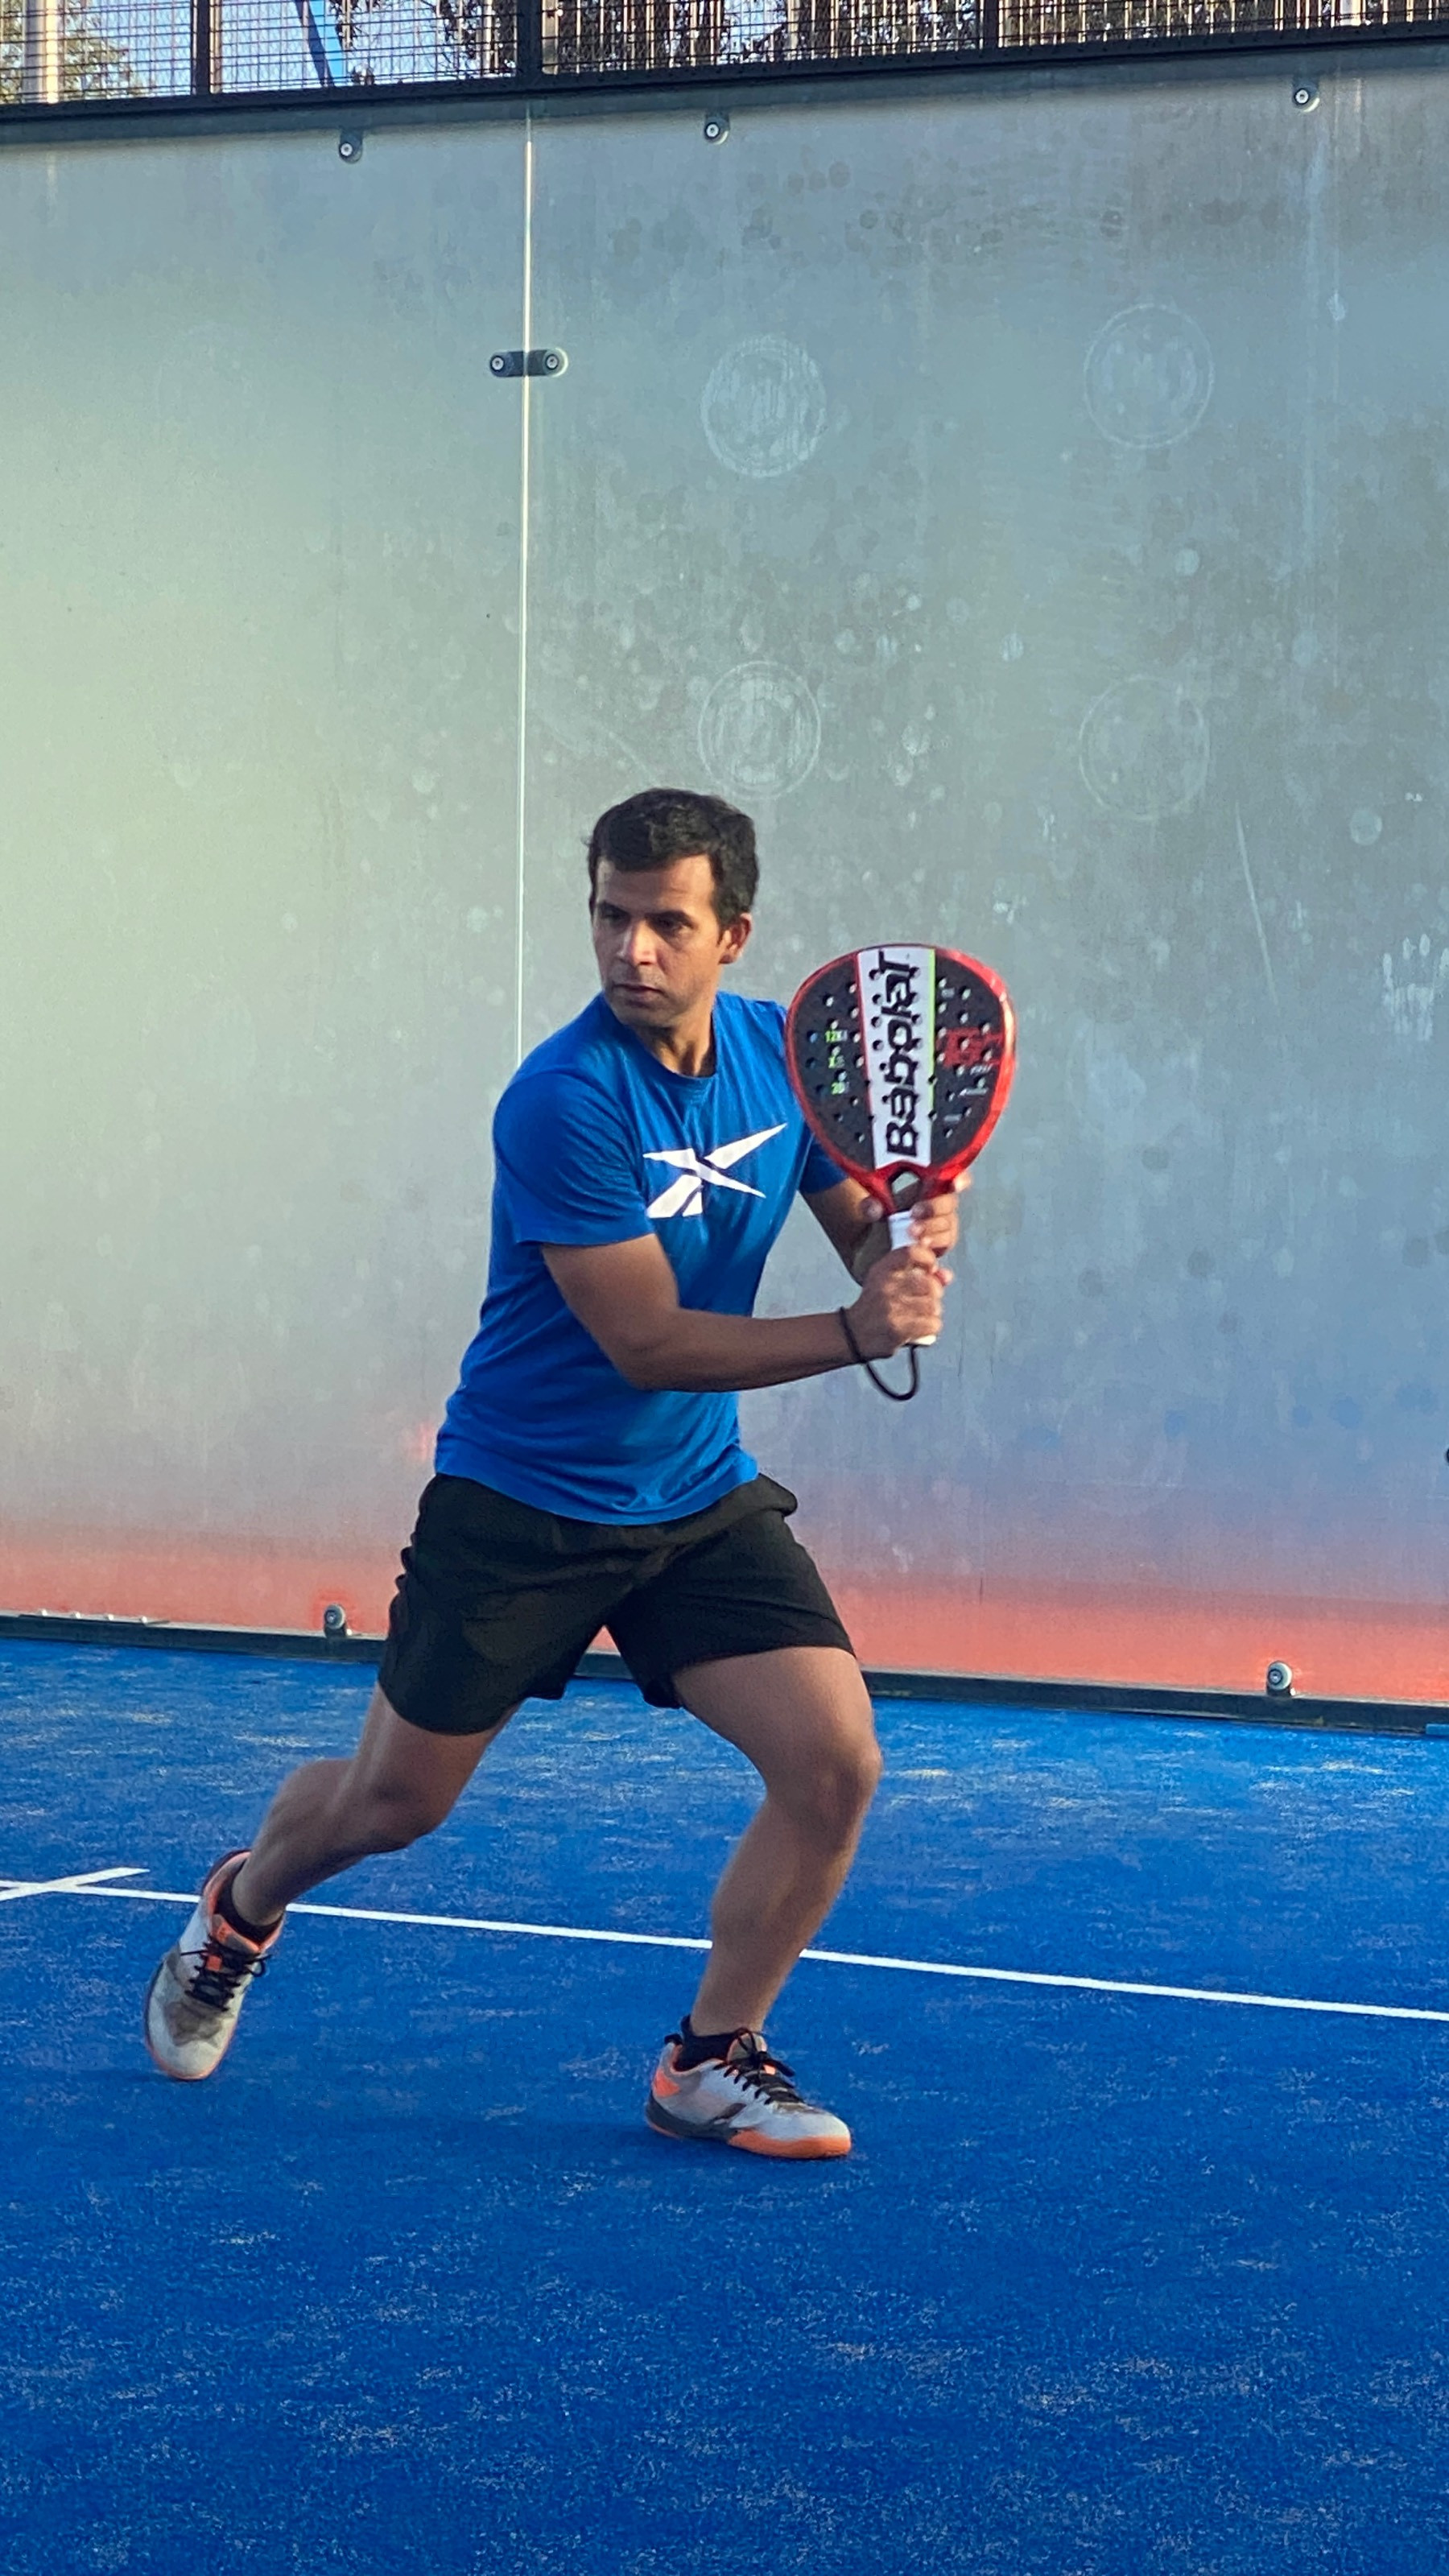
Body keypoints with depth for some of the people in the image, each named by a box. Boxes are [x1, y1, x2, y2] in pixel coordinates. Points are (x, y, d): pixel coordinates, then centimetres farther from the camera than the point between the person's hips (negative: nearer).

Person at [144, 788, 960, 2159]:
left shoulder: (783, 1053, -4)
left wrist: (909, 1241, -17)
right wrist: (855, 1330, -31)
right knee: (391, 1803, 9)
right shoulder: (567, 1100, -24)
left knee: (834, 1764, -12)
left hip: (701, 1503, 5)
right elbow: (649, 1342, -24)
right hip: (520, 1503, -5)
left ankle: (711, 2059, 7)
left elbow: (860, 1231, 7)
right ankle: (239, 1910, 44)